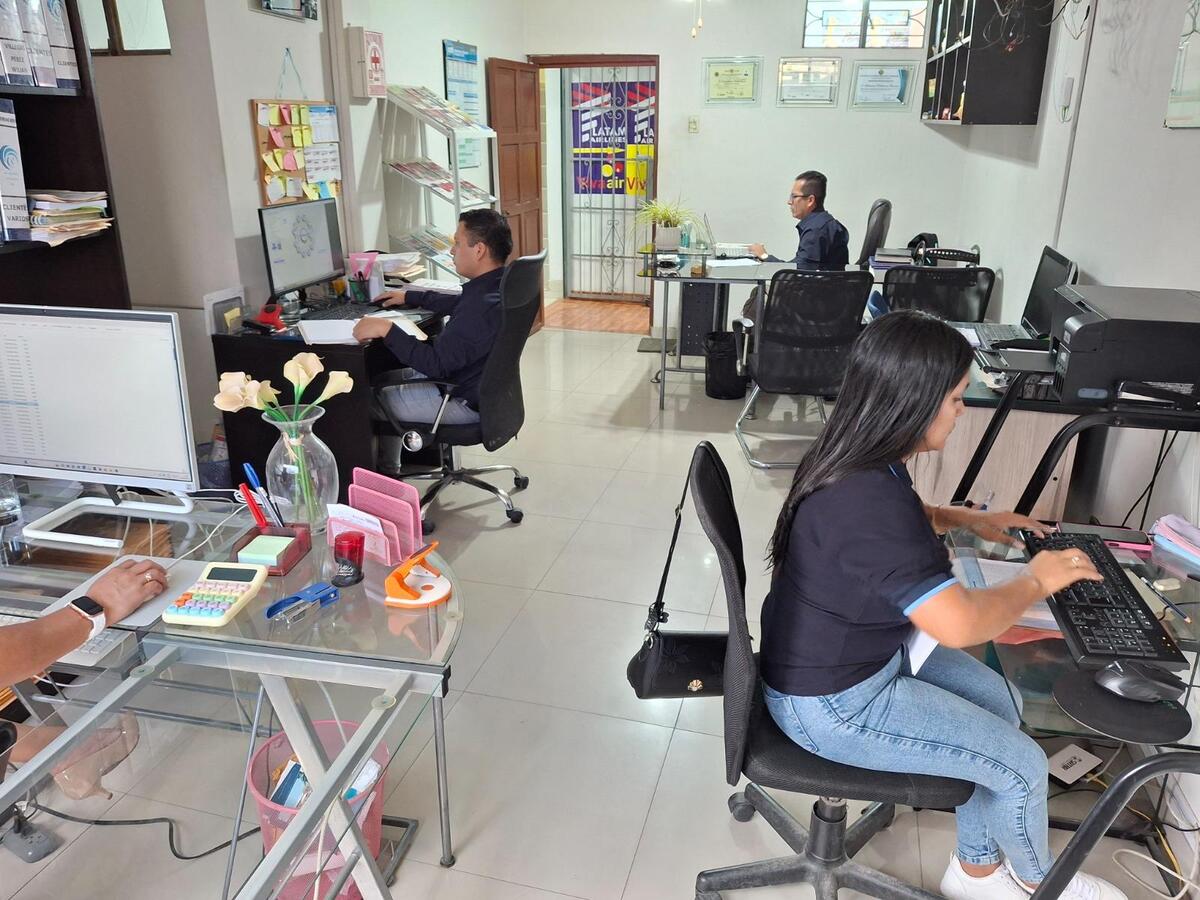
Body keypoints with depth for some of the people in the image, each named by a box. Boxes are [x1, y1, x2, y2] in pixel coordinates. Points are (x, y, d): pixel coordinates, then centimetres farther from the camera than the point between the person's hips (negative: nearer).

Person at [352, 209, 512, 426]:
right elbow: (460, 303, 22)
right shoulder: (496, 284, 0)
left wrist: (386, 330, -26)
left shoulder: (484, 306, -32)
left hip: (465, 402, -10)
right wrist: (410, 296, 24)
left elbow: (437, 364, -31)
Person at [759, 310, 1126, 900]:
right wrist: (1037, 581, -16)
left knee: (1000, 704, 16)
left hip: (860, 649, 10)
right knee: (1023, 766, 2)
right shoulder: (871, 500, -35)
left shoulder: (856, 459, -3)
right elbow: (960, 624, -34)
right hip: (831, 703, -9)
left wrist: (970, 519, 10)